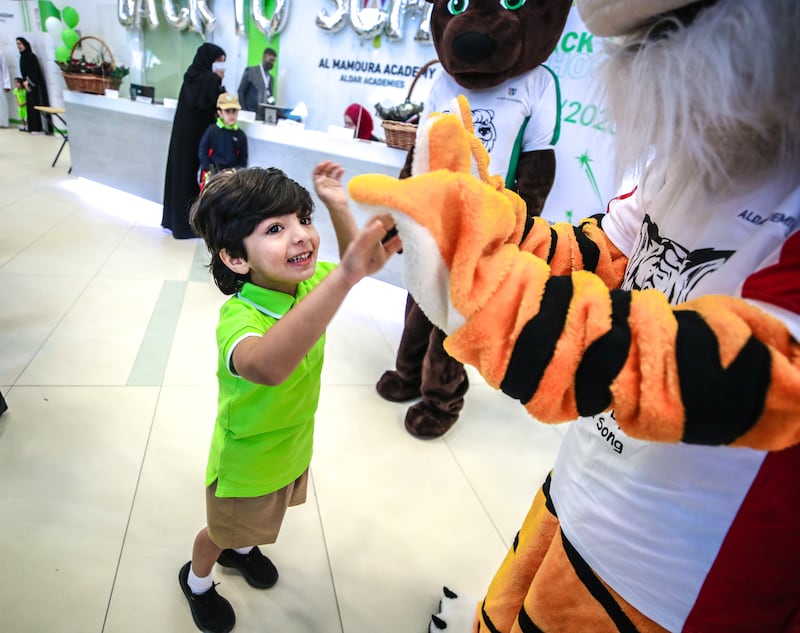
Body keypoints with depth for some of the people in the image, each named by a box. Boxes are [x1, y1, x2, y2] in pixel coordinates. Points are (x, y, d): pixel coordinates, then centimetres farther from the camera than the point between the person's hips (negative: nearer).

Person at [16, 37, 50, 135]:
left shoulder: (31, 56, -11)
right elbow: (23, 72, 15)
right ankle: (35, 128, 10)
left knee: (38, 104, -7)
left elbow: (35, 71, -15)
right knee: (31, 105, 7)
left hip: (36, 84, -8)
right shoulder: (22, 57, 12)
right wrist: (24, 82, 1)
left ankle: (43, 128, -5)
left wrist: (28, 82, -15)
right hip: (29, 84, 8)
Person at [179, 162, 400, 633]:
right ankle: (197, 579, 59)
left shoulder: (308, 284, -19)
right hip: (245, 464, -6)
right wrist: (343, 277, -76)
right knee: (222, 532, 26)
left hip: (293, 447, 6)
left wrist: (339, 207, -16)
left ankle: (241, 549, 68)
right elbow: (266, 366, -66)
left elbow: (356, 266, 2)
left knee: (259, 520, 35)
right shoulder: (239, 318, -41)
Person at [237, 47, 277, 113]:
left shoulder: (271, 78, 18)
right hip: (250, 112, -5)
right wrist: (243, 111, -11)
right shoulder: (251, 71, 2)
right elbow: (241, 92, -2)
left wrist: (272, 100, -1)